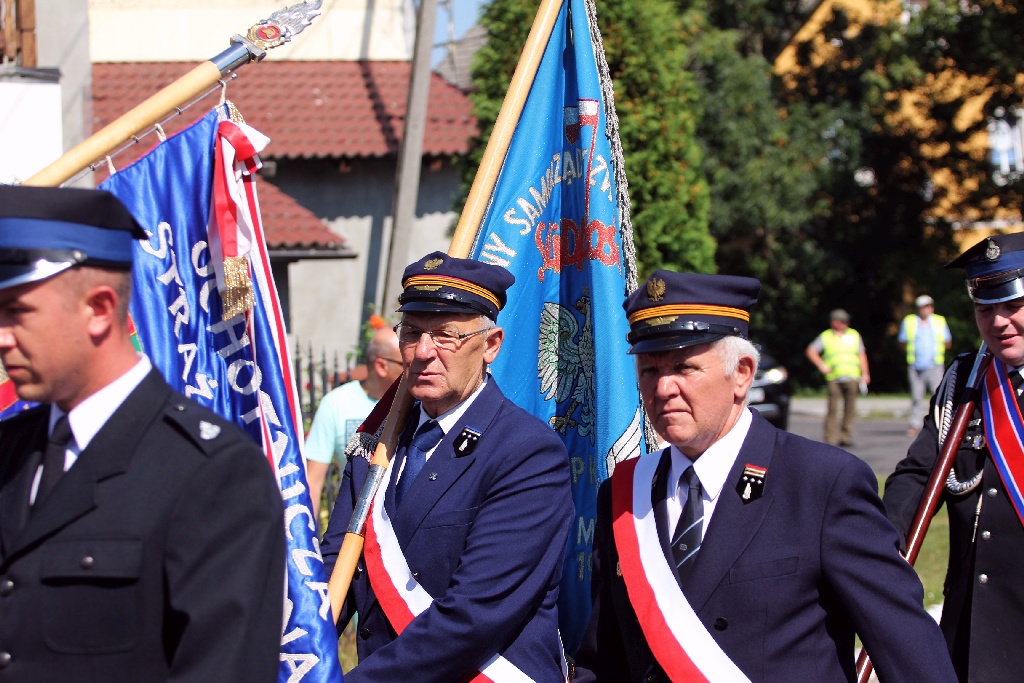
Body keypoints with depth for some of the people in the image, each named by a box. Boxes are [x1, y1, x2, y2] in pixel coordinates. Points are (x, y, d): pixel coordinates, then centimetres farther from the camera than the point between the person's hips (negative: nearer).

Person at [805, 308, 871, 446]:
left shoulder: (854, 335, 18)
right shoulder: (825, 336, 11)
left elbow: (862, 355, 17)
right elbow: (810, 351, 9)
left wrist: (865, 373, 8)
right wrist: (821, 365, -3)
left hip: (852, 377, 2)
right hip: (834, 378, -2)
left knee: (850, 409, 0)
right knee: (833, 409, -8)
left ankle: (846, 437, 7)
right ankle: (831, 439, -8)